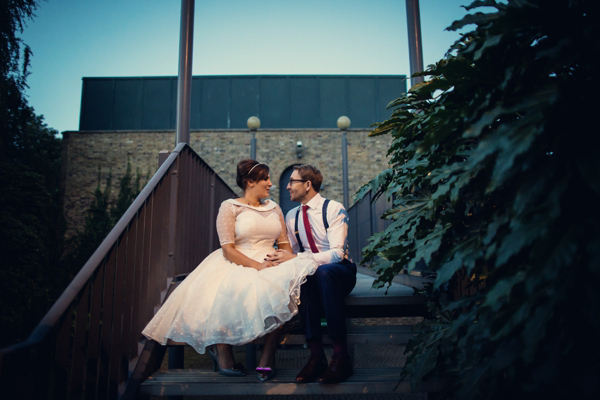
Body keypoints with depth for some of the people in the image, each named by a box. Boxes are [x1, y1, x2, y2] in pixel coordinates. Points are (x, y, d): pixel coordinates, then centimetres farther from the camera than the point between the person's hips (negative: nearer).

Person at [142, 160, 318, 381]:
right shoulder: (230, 207, 2)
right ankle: (222, 351, -5)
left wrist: (287, 263, -8)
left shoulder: (274, 208, 19)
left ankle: (268, 355, -17)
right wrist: (257, 265, -20)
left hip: (271, 265, 4)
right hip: (237, 266, -4)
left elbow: (284, 243, 15)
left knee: (284, 285, -31)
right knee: (230, 293, -37)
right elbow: (228, 249, -8)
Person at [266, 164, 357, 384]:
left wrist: (295, 258, -26)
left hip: (340, 273, -3)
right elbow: (291, 252, 12)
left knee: (324, 271, -38)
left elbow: (337, 254, -20)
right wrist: (279, 257, -13)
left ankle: (340, 355, -36)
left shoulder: (334, 209, -8)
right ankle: (316, 354, -33)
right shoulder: (292, 216, 11)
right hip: (311, 276, 4)